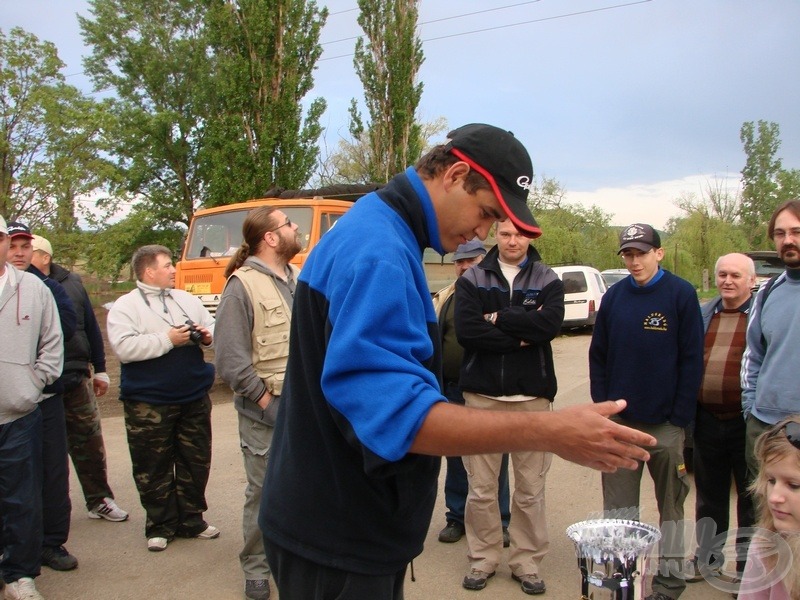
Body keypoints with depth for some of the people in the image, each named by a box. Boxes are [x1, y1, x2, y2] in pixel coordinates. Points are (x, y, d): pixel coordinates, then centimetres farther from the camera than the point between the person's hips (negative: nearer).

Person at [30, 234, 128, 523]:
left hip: (75, 380, 2)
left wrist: (100, 369, 10)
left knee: (89, 444, 10)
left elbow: (91, 327, 9)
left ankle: (99, 499, 24)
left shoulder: (71, 283, 3)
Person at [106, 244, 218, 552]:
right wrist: (168, 339, -20)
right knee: (154, 468, 6)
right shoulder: (125, 306, -5)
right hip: (149, 404, -4)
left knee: (196, 462, 12)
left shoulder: (187, 299, 10)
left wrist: (207, 335, -8)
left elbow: (213, 326, 16)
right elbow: (123, 348, -18)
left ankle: (191, 520, 27)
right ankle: (160, 526, 22)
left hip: (194, 399, 5)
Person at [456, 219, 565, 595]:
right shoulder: (472, 280, 4)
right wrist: (521, 337, -12)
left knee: (531, 490, 8)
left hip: (532, 396, 1)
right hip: (483, 395, 0)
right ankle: (482, 559, 22)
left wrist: (498, 318, -10)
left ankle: (527, 563, 22)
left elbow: (550, 323, -14)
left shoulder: (547, 280, 6)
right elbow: (466, 330, -12)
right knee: (481, 488, 6)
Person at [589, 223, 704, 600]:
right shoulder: (614, 297, 4)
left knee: (670, 501, 10)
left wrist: (680, 417, -9)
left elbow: (692, 359, -6)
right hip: (619, 420, 3)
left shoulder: (681, 294, -5)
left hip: (665, 423, -3)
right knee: (618, 500, 11)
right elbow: (598, 356, 8)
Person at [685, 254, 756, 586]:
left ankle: (748, 566, 24)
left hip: (746, 420, -4)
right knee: (709, 495, 17)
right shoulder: (703, 315, 10)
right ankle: (709, 558, 32)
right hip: (707, 418, 5)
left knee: (751, 497, 10)